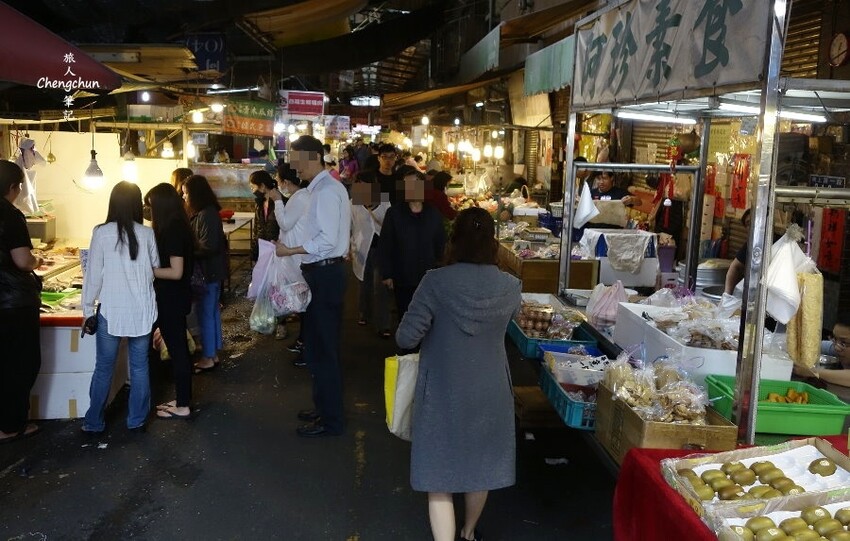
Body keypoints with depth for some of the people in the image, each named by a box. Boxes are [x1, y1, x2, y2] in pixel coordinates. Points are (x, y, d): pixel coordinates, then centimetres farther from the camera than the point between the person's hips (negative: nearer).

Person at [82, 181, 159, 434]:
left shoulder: (101, 232, -8)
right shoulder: (147, 234, -3)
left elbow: (93, 274, -6)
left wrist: (88, 309, 2)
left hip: (111, 311, -1)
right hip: (142, 311, 2)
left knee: (104, 368, 10)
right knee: (139, 367, 11)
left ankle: (94, 422, 20)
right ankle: (137, 420, 19)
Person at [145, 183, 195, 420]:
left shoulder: (172, 231, -20)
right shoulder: (178, 227, 9)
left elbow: (176, 272, -24)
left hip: (172, 300, -10)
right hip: (174, 297, 10)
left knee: (177, 350, -1)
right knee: (179, 349, 17)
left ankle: (182, 406, 10)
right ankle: (182, 398, 28)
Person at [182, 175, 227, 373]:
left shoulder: (206, 215, -19)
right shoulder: (207, 212, 11)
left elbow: (207, 247, -23)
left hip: (208, 271, -10)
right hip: (212, 269, 10)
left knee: (205, 313, -2)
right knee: (212, 311, 16)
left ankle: (208, 358, 7)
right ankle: (213, 353, 25)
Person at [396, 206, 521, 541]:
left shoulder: (436, 282, -18)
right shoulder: (510, 287, -9)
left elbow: (405, 339, -17)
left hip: (443, 393, -3)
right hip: (489, 391, 4)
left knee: (439, 475, 8)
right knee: (481, 465, 23)